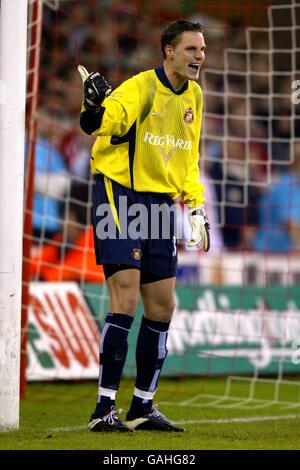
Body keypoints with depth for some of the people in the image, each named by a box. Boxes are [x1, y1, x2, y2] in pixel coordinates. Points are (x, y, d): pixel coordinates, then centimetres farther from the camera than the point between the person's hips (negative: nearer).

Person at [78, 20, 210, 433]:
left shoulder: (194, 96, 10)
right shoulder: (141, 88, -14)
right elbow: (99, 122, -31)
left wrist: (196, 206, 15)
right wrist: (95, 109, -53)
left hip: (161, 204, 8)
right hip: (121, 194, -7)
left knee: (162, 308, 8)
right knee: (126, 301, -14)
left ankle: (143, 406, 19)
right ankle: (104, 409, -11)